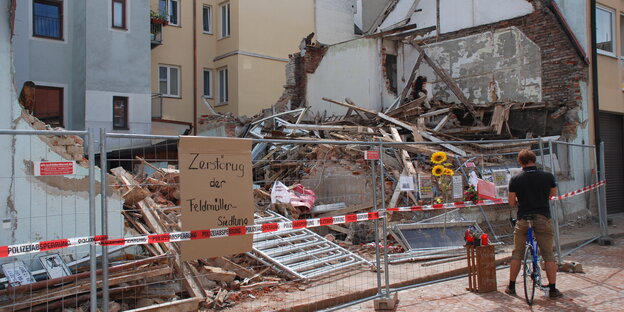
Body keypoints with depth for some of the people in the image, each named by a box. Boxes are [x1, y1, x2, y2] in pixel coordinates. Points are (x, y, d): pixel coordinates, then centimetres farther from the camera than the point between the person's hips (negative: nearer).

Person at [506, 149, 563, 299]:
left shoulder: (515, 179, -4)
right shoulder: (548, 176, -2)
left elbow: (511, 202, 0)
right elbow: (553, 193, 17)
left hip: (523, 219, 0)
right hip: (543, 218, 0)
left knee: (517, 254, 11)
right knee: (548, 255, 8)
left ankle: (511, 287, 17)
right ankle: (553, 289, 9)